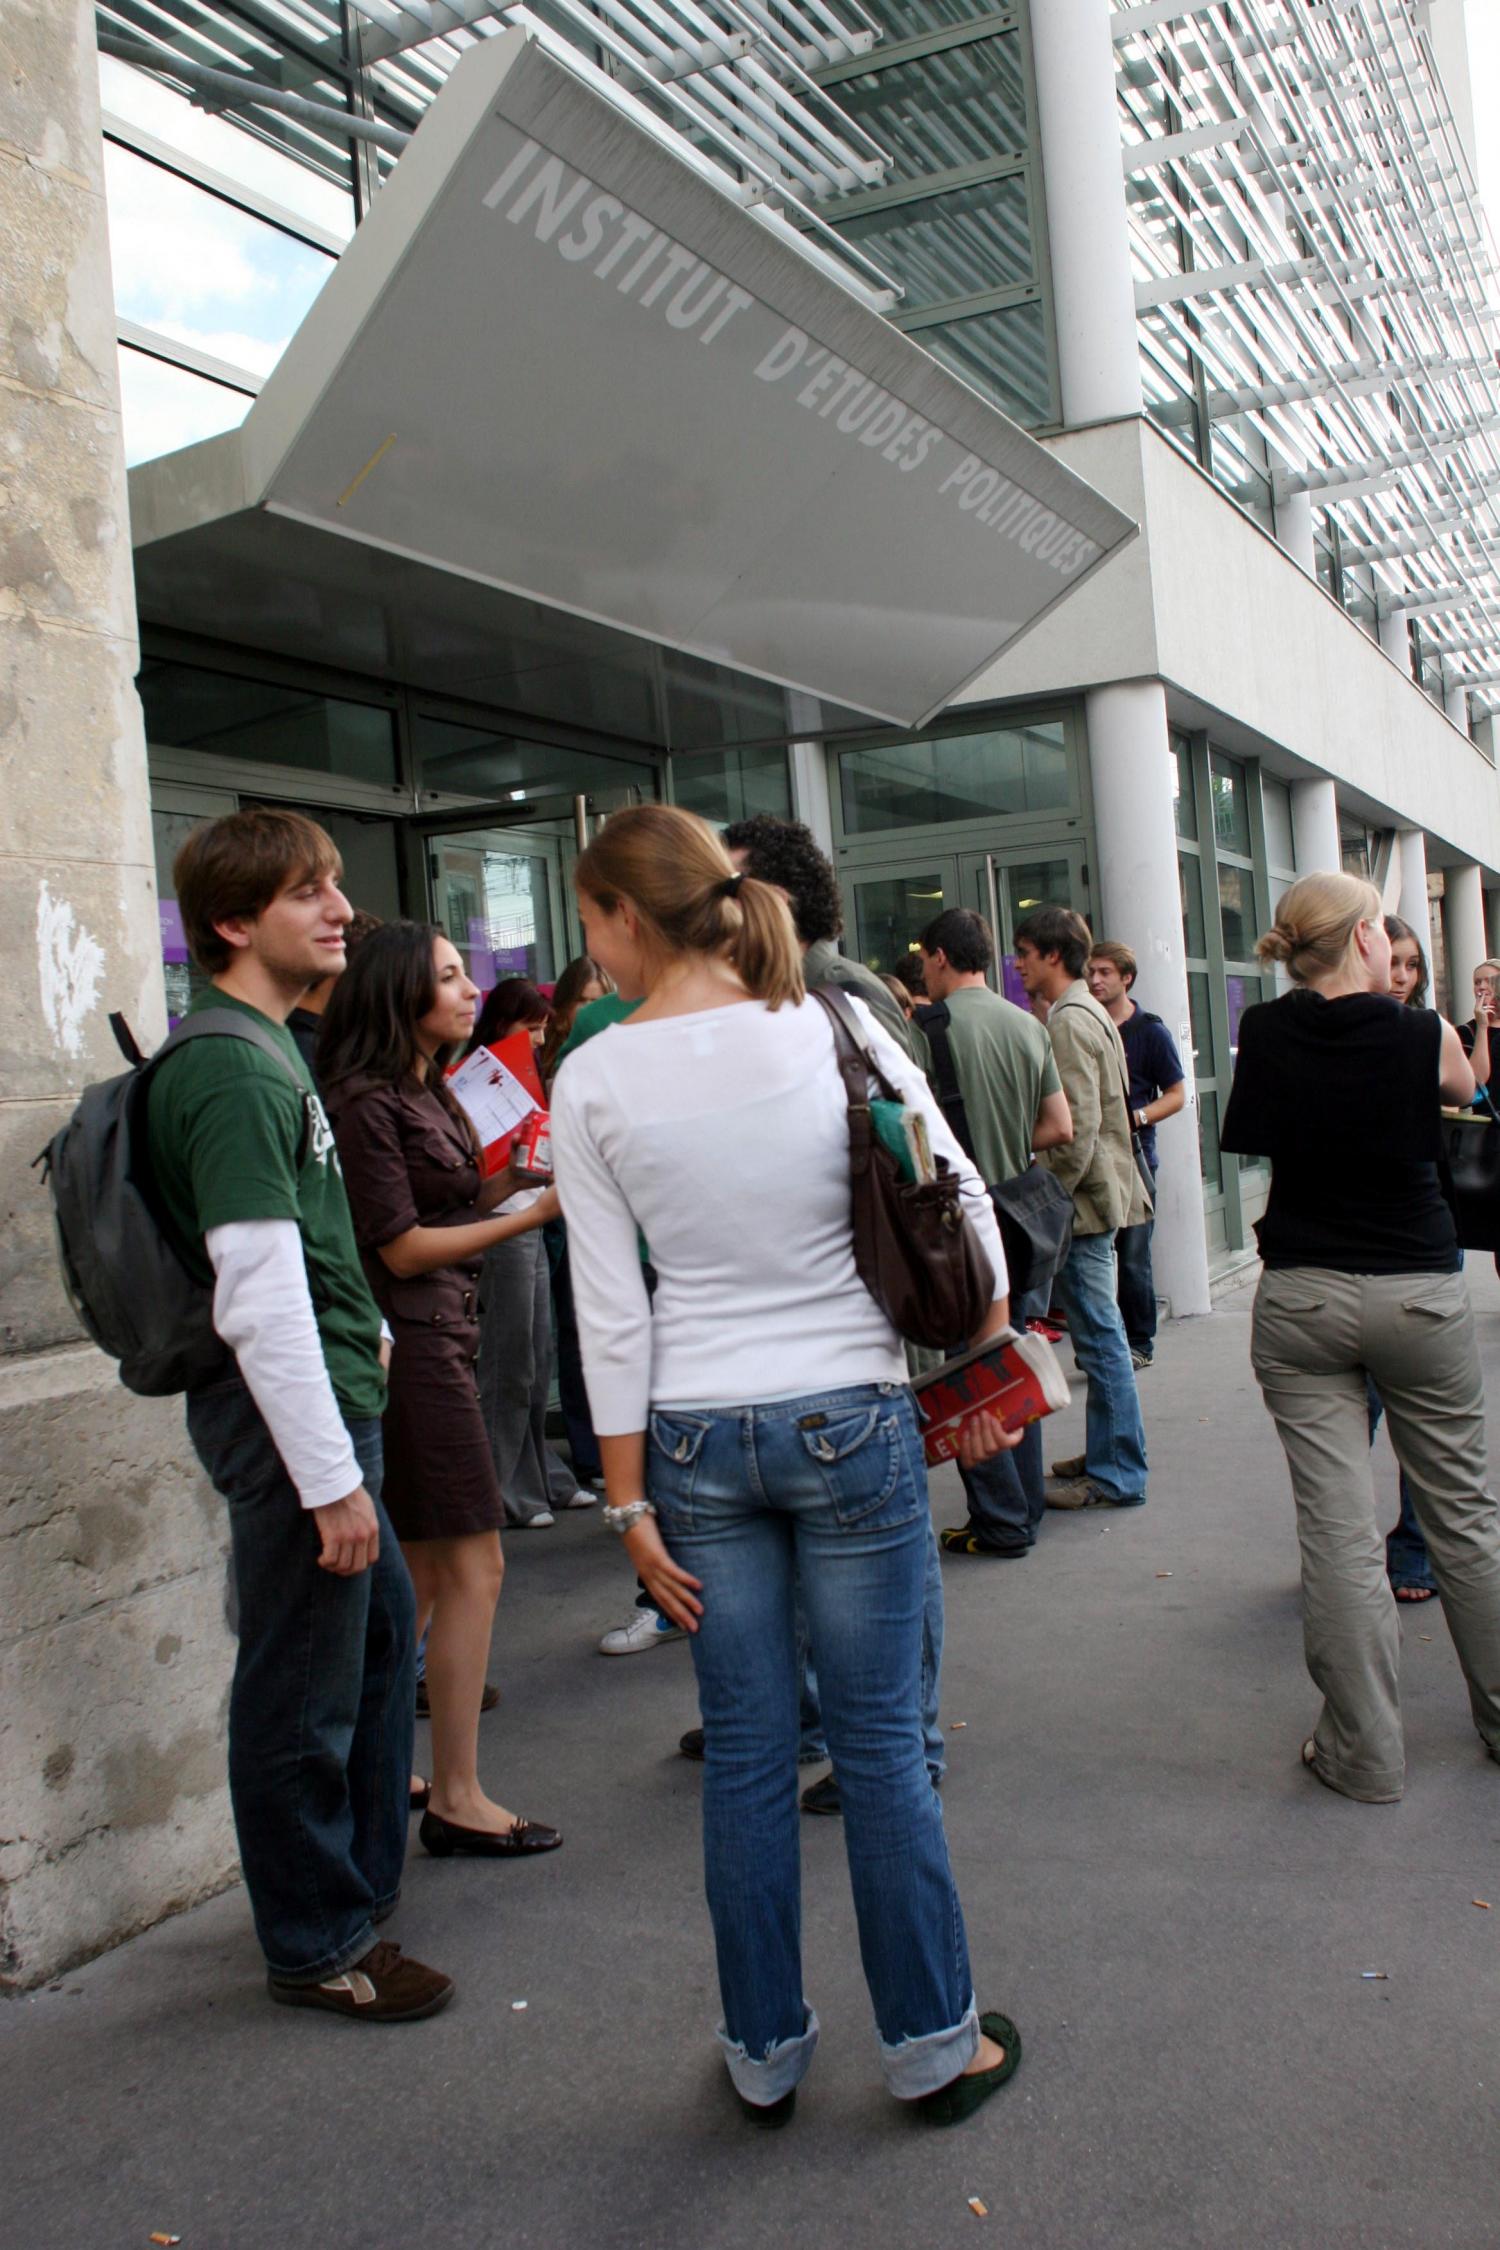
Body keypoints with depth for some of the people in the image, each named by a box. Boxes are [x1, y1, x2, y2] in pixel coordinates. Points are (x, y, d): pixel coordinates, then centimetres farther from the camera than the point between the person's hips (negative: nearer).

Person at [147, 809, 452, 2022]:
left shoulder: (269, 1051, 11)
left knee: (383, 1631, 22)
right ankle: (316, 1947, 23)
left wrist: (362, 1330, 21)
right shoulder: (233, 1072, -20)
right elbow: (259, 1298, -24)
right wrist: (329, 1479, -23)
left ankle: (359, 1888, 39)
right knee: (304, 1694, 4)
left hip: (328, 1396, 11)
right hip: (290, 1420, -11)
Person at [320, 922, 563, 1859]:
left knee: (424, 1570, 14)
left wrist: (518, 1172, 0)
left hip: (440, 1335, 10)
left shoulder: (429, 1091, 15)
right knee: (472, 1565, -6)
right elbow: (405, 1247, -15)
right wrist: (535, 1214, -15)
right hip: (410, 1342, -10)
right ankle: (457, 1798, 4)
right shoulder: (366, 1102, -14)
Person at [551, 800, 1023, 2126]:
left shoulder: (594, 1083, -7)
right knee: (880, 1743, 12)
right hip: (852, 1419, 0)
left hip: (697, 1436, 0)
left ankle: (767, 2054, 29)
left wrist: (631, 1497, 2)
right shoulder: (833, 1031, -6)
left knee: (747, 1755, 13)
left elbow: (613, 1311, -5)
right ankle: (934, 2043, 27)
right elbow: (964, 1206, -3)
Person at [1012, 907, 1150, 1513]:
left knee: (1100, 1338, -4)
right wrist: (1051, 1195, 20)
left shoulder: (1071, 1021, -15)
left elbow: (1078, 1128, -22)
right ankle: (1106, 1456, 24)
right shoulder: (1087, 1012, 17)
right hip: (1093, 1193, 10)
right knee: (1098, 1334, 15)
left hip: (1082, 1199, -10)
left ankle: (1118, 1476, 2)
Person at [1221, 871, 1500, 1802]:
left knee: (1339, 1526, 1)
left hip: (1300, 1297, 1)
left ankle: (1366, 1752, 8)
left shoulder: (1263, 1033, -3)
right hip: (1420, 1294, -1)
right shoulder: (1424, 1036, -10)